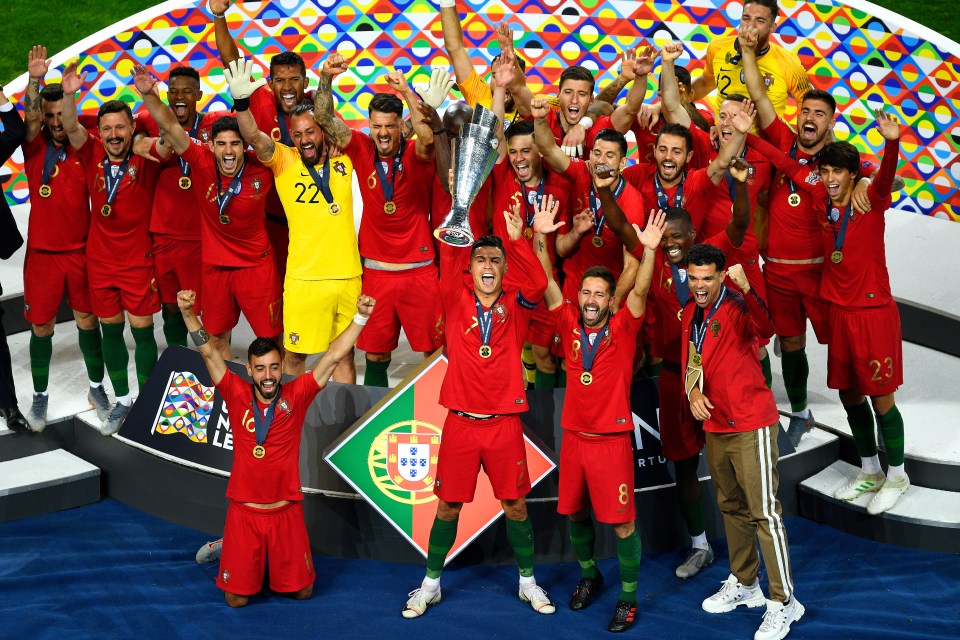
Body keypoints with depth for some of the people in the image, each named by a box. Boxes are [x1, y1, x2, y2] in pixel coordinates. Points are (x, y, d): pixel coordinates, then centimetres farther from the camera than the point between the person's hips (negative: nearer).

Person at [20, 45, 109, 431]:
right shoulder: (35, 147, -4)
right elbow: (29, 118, -22)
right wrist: (34, 80, -37)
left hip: (81, 250, 1)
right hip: (42, 253, 0)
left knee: (87, 319, 10)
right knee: (41, 326, 7)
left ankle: (97, 387, 26)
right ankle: (40, 396, 20)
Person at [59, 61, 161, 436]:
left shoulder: (144, 158, -11)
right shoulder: (93, 154, -2)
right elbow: (71, 129, -17)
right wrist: (69, 95, -36)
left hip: (138, 261, -3)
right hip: (100, 261, 3)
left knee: (142, 330, 4)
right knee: (110, 330, 12)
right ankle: (122, 401, 24)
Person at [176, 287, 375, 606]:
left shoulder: (296, 395, -6)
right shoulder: (237, 394, -5)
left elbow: (333, 356, -11)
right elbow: (209, 352, -11)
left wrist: (360, 318, -21)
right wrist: (188, 313, -24)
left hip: (286, 511, 1)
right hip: (244, 511, 0)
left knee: (302, 591, 7)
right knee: (236, 598, 5)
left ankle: (281, 566, 40)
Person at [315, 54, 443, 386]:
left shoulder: (416, 155, -7)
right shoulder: (362, 150, 0)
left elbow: (428, 138, -29)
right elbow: (325, 118, -5)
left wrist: (407, 91, -34)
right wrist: (326, 78, -20)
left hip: (419, 268, -2)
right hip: (375, 269, 2)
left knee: (435, 347, 2)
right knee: (375, 351, 10)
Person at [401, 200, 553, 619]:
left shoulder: (515, 305, 2)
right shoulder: (456, 300, 1)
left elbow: (538, 283, -19)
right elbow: (447, 267, -18)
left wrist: (517, 240, -33)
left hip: (504, 423, 0)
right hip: (460, 422, 0)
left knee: (515, 504, 8)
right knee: (448, 505, 7)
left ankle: (528, 582, 26)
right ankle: (431, 584, 23)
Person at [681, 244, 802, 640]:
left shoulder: (737, 307, -16)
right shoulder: (690, 313, 7)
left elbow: (765, 327, -38)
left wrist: (746, 288, -54)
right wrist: (693, 391, -3)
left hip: (751, 425, -8)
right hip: (714, 425, 8)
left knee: (764, 511, -5)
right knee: (731, 507, 19)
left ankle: (784, 602, 4)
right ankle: (744, 585, 34)